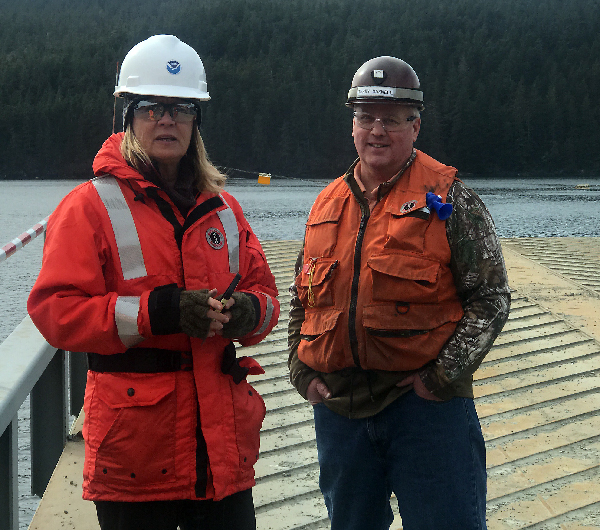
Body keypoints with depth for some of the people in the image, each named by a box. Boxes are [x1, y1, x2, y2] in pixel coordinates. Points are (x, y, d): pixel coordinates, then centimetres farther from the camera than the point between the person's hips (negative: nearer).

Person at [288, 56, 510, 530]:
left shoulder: (447, 198, -4)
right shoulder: (327, 205, 11)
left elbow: (490, 298, -6)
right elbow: (301, 300, 19)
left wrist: (443, 376, -12)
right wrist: (302, 370, 6)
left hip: (428, 403, -5)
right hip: (338, 406, 5)